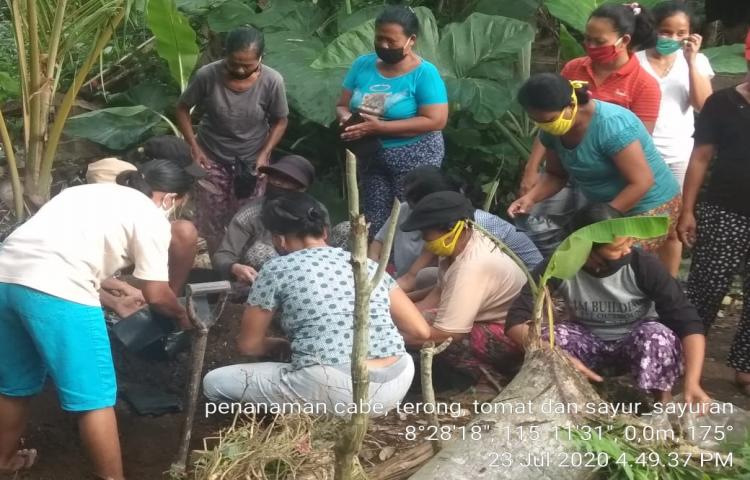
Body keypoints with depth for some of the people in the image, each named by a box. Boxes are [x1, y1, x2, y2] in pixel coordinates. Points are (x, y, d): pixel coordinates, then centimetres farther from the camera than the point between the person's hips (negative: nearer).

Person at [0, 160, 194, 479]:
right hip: (56, 291, -8)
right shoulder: (150, 216, 7)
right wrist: (182, 316, 26)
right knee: (94, 398, 3)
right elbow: (156, 295, 6)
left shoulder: (92, 192, 30)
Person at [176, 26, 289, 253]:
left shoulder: (272, 81, -19)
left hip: (251, 162, 0)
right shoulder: (207, 75, -20)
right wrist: (194, 147, -13)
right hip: (212, 160, 0)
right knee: (210, 222, 8)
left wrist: (264, 154, -15)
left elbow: (280, 121, -4)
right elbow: (182, 109, -5)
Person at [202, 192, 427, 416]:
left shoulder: (278, 269, 7)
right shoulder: (368, 264, 17)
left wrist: (282, 346, 37)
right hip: (395, 388, 5)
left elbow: (248, 344, 16)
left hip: (334, 393, -5)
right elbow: (420, 331, 17)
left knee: (215, 382, 13)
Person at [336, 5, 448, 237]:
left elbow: (436, 121, -22)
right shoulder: (363, 64, 1)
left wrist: (379, 127, -25)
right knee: (374, 224, 11)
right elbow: (342, 106, 7)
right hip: (372, 157, 5)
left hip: (414, 158, -5)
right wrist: (348, 119, -20)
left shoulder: (424, 73, -14)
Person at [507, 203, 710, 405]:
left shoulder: (645, 265, -24)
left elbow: (688, 322, -26)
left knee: (658, 336, -35)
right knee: (546, 336, -30)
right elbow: (516, 321, -26)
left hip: (636, 343, 0)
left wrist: (692, 381, -41)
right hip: (588, 343, 1)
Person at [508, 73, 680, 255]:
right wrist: (530, 198, -12)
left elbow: (641, 182, -26)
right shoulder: (553, 130, -7)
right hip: (606, 208, 7)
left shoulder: (612, 125, -28)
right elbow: (556, 174, 7)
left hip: (650, 208, -7)